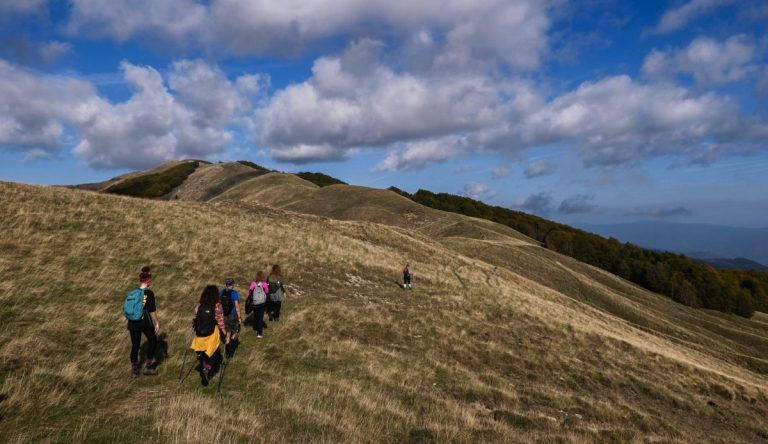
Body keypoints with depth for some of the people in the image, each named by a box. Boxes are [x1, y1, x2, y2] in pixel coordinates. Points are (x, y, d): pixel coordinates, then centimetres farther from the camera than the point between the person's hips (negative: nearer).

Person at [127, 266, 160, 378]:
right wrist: (156, 323, -3)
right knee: (153, 341, 16)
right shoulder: (149, 293, -14)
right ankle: (148, 366, 19)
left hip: (133, 322, 5)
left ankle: (134, 370, 22)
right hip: (145, 322, -5)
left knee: (135, 345, 14)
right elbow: (152, 311, -13)